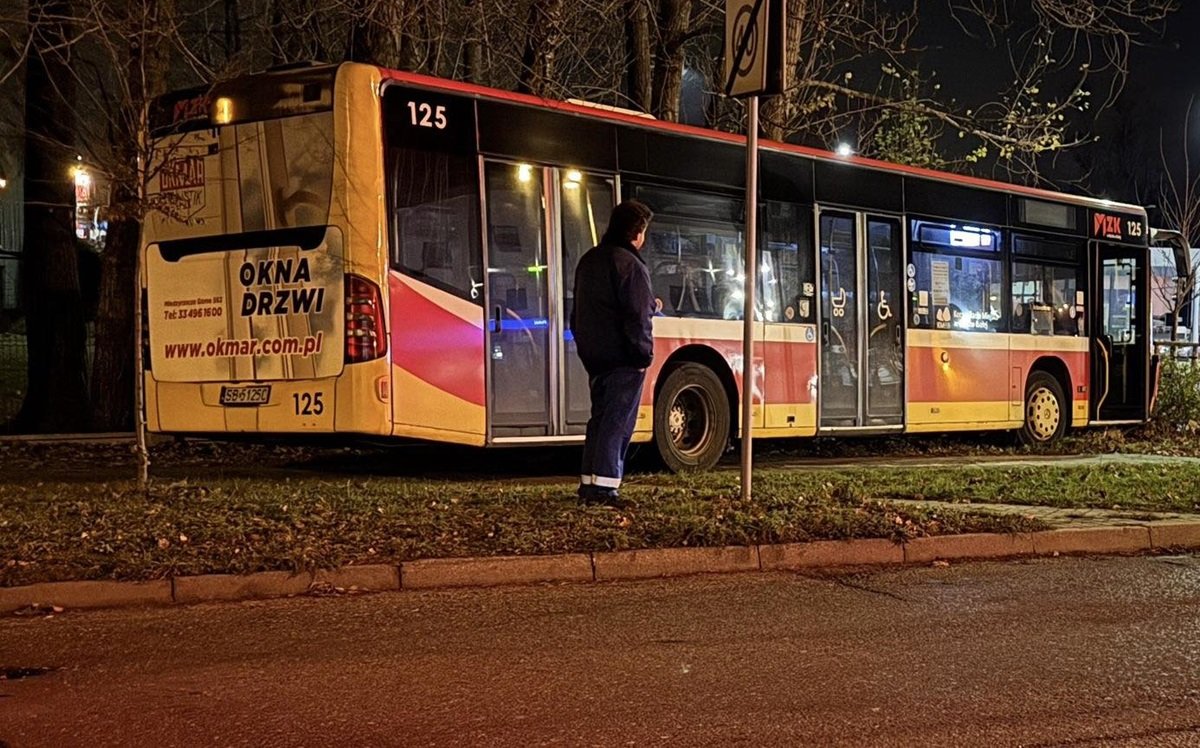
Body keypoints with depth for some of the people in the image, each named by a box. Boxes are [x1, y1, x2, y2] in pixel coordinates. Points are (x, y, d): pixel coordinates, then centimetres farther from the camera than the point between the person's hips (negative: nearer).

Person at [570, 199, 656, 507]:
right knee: (617, 422, -6)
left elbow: (578, 311, 20)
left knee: (600, 419, 14)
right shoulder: (630, 265, -14)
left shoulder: (588, 260, 14)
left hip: (594, 356, 9)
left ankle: (588, 482, 15)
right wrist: (644, 355, -11)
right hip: (623, 358, -8)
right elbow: (637, 317, -18)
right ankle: (604, 487, -8)